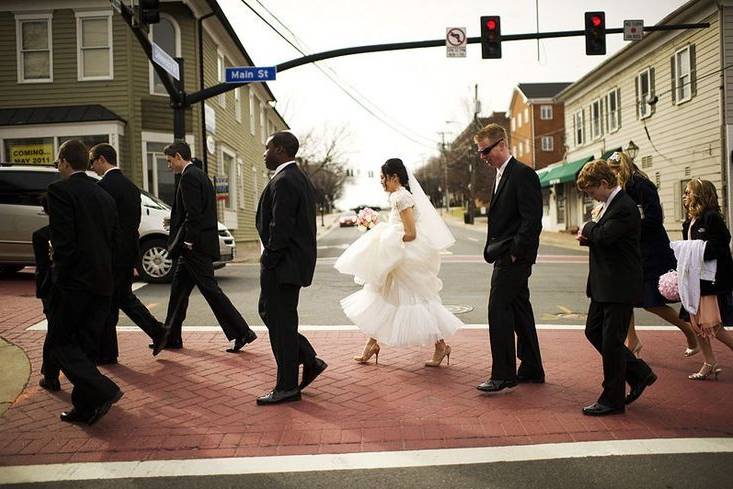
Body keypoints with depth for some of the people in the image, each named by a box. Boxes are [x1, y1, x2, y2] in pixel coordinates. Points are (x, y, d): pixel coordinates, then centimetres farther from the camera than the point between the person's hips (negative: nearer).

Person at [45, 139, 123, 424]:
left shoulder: (60, 190, -9)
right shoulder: (105, 196, 14)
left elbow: (63, 241, -16)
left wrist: (60, 277, -7)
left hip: (74, 282, -7)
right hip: (102, 283, 7)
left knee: (59, 343, 3)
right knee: (86, 345, 15)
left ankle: (103, 392, -12)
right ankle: (85, 407, 20)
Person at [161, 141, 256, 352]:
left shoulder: (189, 176, -13)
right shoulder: (200, 175, 17)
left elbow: (193, 213, -21)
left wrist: (187, 242, -17)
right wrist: (174, 221, 18)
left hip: (194, 246, -10)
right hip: (198, 245, 10)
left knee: (210, 289, -7)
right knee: (178, 290, 15)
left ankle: (242, 333, -3)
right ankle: (171, 338, 23)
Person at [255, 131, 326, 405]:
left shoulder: (283, 182, -17)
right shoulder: (299, 178, 14)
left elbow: (280, 228, -23)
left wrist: (269, 263, -14)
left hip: (283, 264, -10)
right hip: (296, 260, 10)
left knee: (281, 323, 0)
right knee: (267, 311, 19)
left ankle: (287, 387, 13)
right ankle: (309, 360, 21)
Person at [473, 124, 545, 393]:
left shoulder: (523, 174, -13)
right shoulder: (502, 175, 17)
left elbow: (532, 220, -19)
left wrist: (515, 253, -18)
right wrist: (496, 251, 12)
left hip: (513, 257, -10)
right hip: (506, 257, 10)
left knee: (498, 311, -8)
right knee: (519, 311, 14)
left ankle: (503, 374, -1)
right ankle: (531, 369, 24)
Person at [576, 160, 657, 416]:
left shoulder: (625, 207, -18)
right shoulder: (610, 204, 14)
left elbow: (604, 236, -27)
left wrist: (587, 228, -6)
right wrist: (587, 237, -1)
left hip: (620, 287, -10)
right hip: (604, 286, 10)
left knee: (611, 341, -2)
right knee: (593, 332, 16)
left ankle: (612, 400, 12)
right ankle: (639, 374, 29)